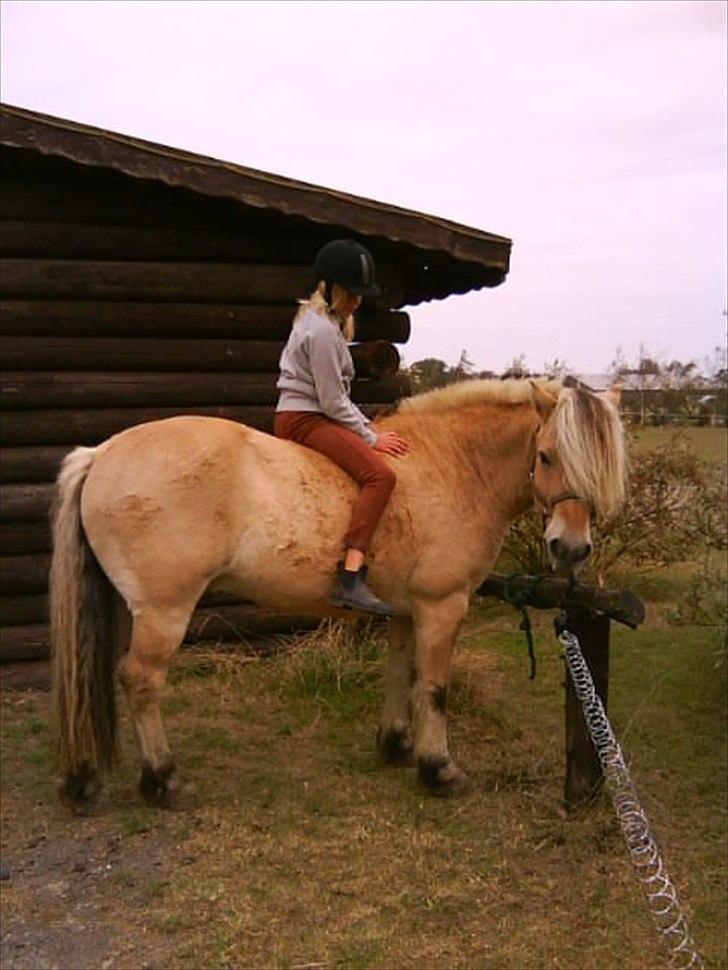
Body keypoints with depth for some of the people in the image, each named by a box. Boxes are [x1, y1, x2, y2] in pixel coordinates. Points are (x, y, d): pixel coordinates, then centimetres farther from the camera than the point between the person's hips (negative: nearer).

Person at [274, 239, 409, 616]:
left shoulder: (324, 323, 19)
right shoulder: (322, 331, -14)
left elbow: (339, 395, 20)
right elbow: (334, 403, -17)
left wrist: (369, 429, 12)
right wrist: (371, 438, -9)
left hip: (303, 418, 11)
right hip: (304, 419, -11)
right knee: (380, 474, -27)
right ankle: (350, 579, -36)